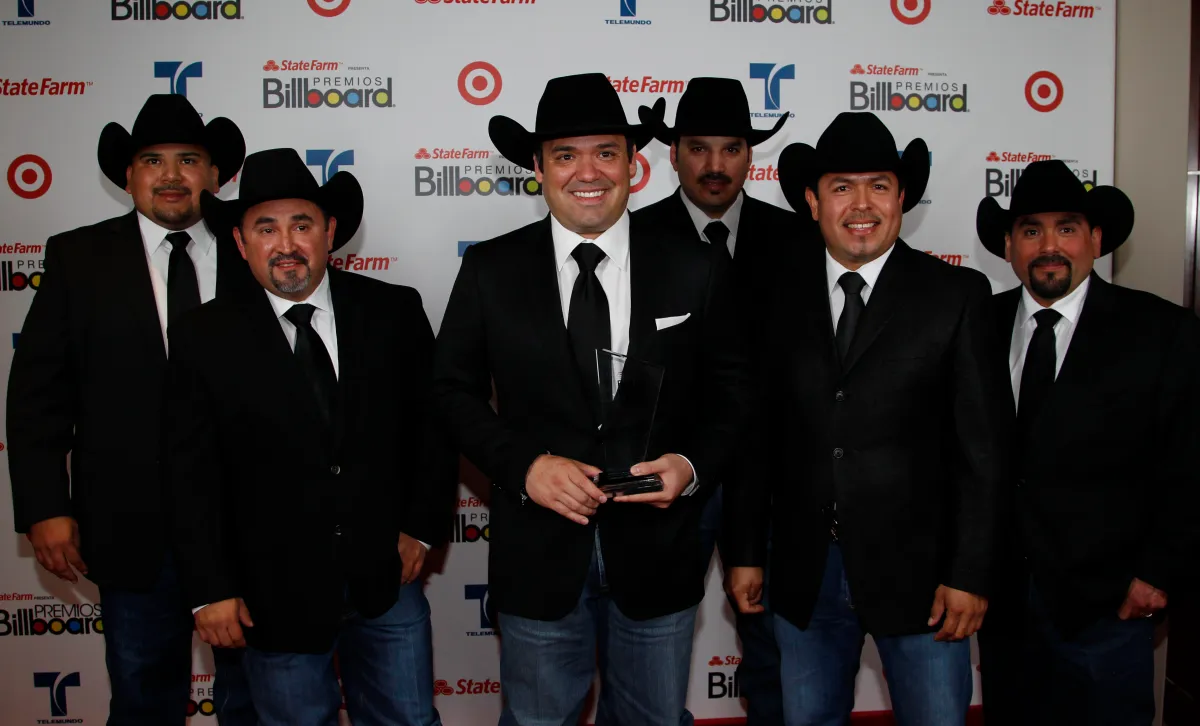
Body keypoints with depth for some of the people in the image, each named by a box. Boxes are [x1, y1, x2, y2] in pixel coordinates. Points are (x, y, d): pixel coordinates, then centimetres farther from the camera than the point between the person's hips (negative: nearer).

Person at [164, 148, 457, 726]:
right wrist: (210, 589, -6)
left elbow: (437, 419, 4)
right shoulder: (205, 338, -5)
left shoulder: (394, 311, -2)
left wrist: (422, 526, -1)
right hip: (273, 593, -1)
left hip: (387, 575, 1)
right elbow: (191, 474, -4)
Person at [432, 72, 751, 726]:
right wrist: (523, 466, -15)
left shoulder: (692, 270, -2)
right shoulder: (490, 271, -2)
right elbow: (454, 389, 1)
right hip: (538, 552, 0)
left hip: (658, 553, 1)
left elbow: (728, 387, 4)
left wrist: (694, 465, -14)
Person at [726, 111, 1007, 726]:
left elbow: (982, 447, -5)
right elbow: (756, 430, 4)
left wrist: (970, 575, -8)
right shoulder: (778, 294, 2)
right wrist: (747, 550, 4)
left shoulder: (956, 295, -4)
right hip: (802, 570, 2)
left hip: (915, 570, -2)